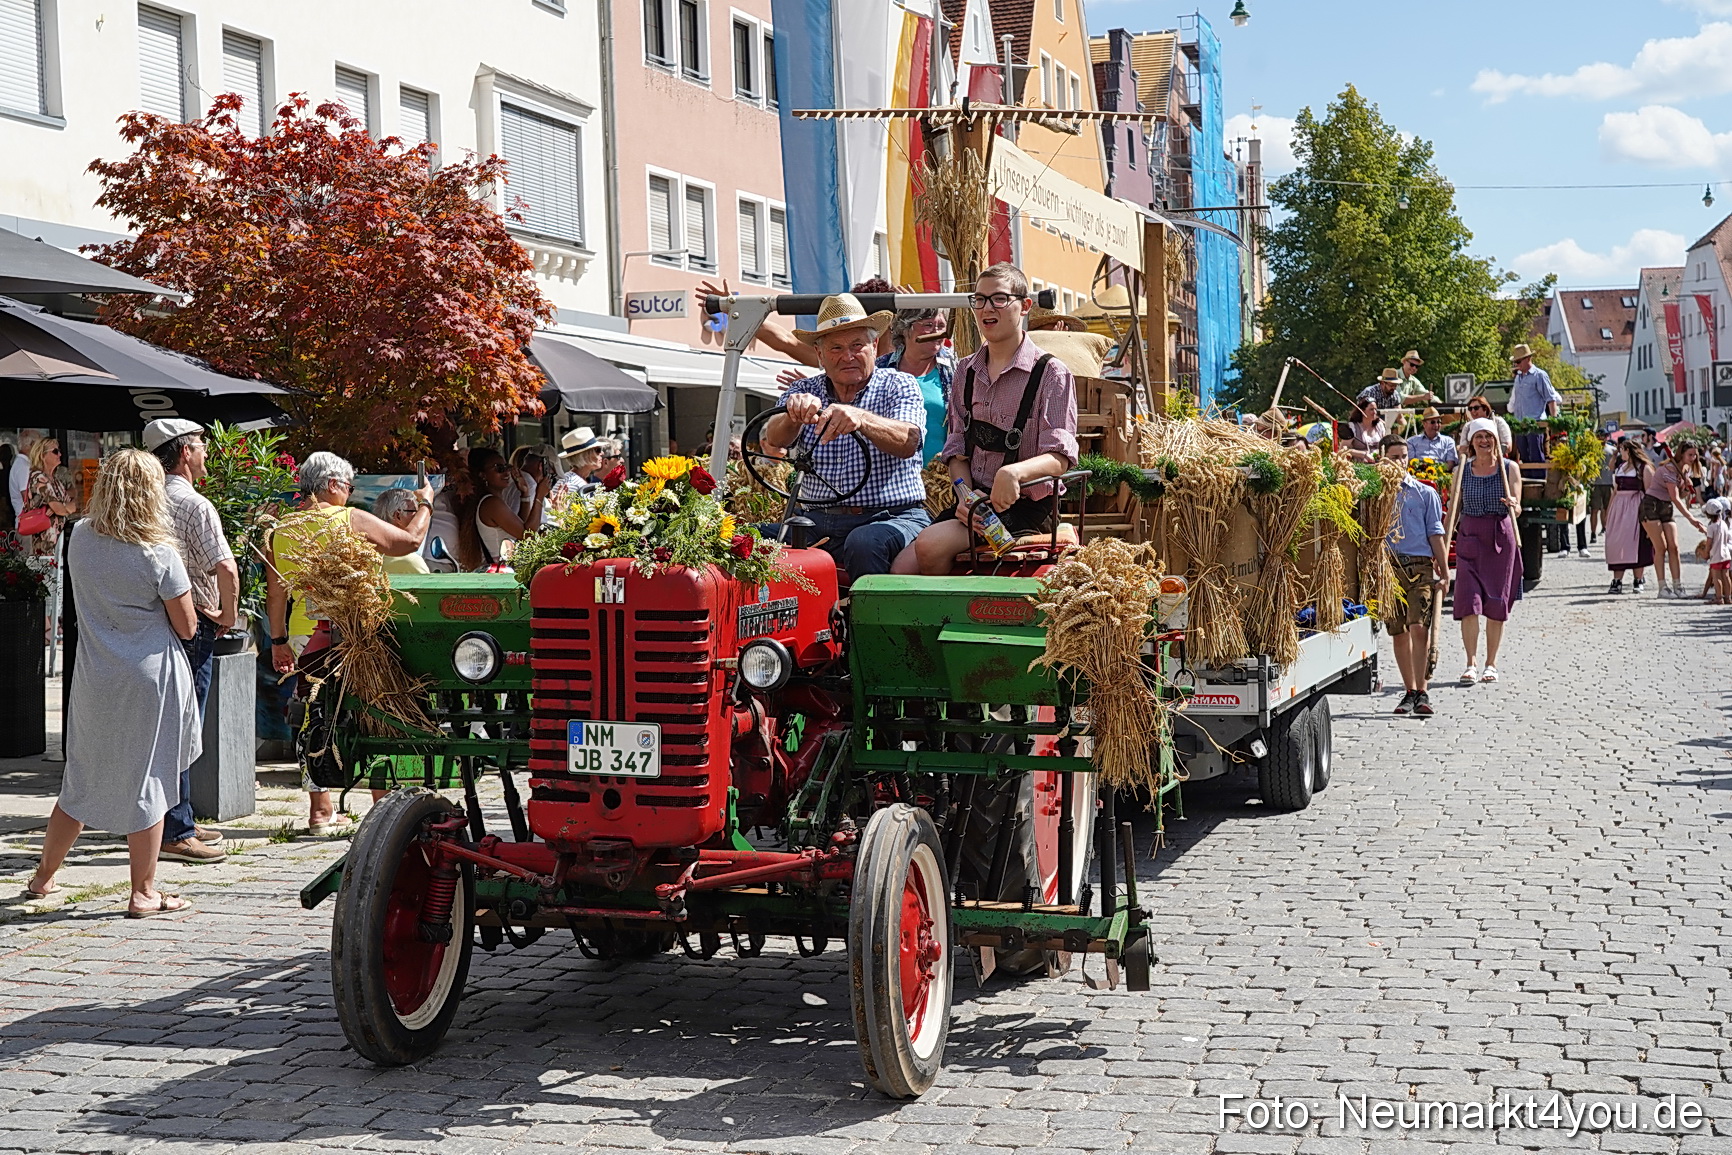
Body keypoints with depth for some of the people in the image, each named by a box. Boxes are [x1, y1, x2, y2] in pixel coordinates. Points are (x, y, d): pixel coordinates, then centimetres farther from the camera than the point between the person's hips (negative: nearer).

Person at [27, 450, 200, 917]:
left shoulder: (80, 540, 0)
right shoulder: (158, 554, -15)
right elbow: (186, 627, -8)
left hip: (94, 680, 5)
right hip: (150, 676, -5)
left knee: (83, 779, 18)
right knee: (146, 782, 4)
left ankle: (43, 877, 30)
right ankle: (143, 893, 10)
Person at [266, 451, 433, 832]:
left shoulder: (281, 531, 8)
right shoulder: (351, 520, -6)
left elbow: (276, 594, 11)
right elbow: (410, 540, 2)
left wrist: (278, 640, 20)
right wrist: (425, 504, 19)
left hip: (303, 636, 5)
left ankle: (320, 811, 13)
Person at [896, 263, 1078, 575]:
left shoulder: (1051, 374, -4)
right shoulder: (966, 372, 15)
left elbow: (1059, 458, -13)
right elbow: (957, 448, 13)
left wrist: (1014, 472, -35)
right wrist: (964, 493, -8)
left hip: (1024, 506, -5)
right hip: (974, 500, 5)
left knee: (930, 545, -26)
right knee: (902, 568, -18)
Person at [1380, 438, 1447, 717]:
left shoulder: (1425, 493, 10)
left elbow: (1435, 534, 9)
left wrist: (1444, 569, 5)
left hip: (1420, 565, -2)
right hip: (1387, 566, 2)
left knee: (1419, 627, -15)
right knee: (1398, 632, 5)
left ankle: (1422, 690, -13)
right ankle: (1410, 691, 14)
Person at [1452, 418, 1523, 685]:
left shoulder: (1509, 468, 3)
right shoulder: (1462, 470, 6)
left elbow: (1517, 510, 1)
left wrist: (1513, 505, -22)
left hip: (1501, 538, 0)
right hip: (1469, 537, 0)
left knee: (1497, 602, 3)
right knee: (1468, 600, -11)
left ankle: (1491, 664, 13)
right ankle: (1471, 664, -9)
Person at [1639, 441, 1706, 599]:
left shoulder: (1686, 469, 8)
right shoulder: (1670, 468, -20)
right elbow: (1675, 498, -25)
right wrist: (1690, 519, -29)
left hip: (1667, 508, 8)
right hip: (1651, 506, -8)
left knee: (1673, 547, -3)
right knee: (1661, 547, -11)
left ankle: (1678, 586, -3)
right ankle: (1663, 587, -9)